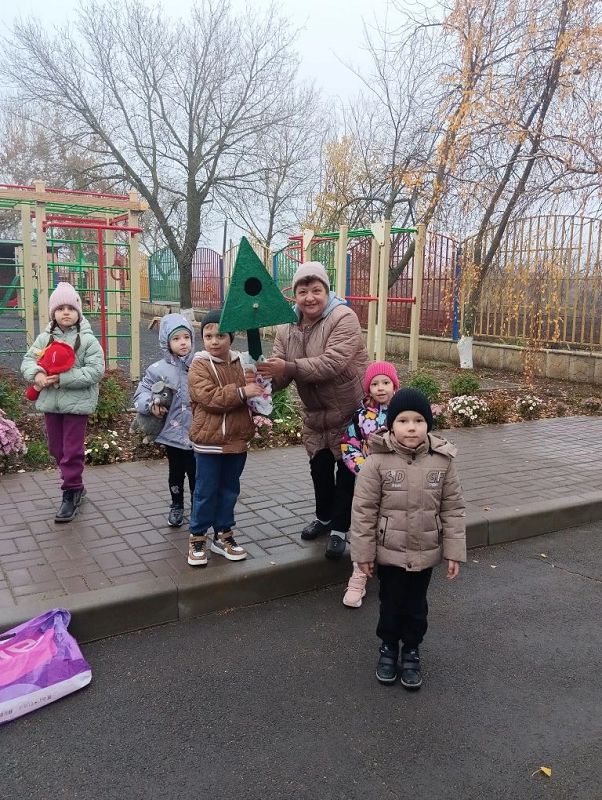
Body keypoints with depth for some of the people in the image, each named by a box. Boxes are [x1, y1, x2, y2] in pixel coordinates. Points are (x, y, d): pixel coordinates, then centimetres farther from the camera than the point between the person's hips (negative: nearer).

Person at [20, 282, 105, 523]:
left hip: (77, 403, -5)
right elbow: (28, 360, 6)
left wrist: (62, 378, -21)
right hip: (50, 403, 5)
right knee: (57, 449, 15)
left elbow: (95, 371, -15)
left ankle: (70, 494, 13)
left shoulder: (87, 339, -9)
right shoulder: (44, 338, 5)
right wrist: (36, 374, -18)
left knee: (73, 450, 0)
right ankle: (75, 486, 32)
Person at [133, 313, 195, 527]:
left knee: (196, 473, 7)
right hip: (173, 433, 1)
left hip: (197, 433, -1)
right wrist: (150, 405, -20)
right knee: (176, 473, 18)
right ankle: (176, 506, 39)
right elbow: (141, 393, -2)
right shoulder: (159, 369, -6)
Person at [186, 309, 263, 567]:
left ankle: (223, 535, 29)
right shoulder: (200, 365, -9)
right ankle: (197, 538, 20)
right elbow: (209, 397, -22)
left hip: (237, 440, 5)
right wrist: (242, 392, -26)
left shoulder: (241, 362, 6)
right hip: (209, 440, -5)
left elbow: (255, 394, 15)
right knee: (206, 492, 5)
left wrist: (254, 383, -8)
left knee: (229, 490, 15)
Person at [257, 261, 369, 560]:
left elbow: (333, 363, -36)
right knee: (319, 467, 18)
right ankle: (324, 517, 40)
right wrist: (264, 379, -29)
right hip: (315, 412, 6)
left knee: (346, 469, 5)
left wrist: (288, 368, -41)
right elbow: (280, 373, -6)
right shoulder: (287, 328, -2)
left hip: (351, 411, -6)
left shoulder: (343, 318, -23)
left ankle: (340, 529, 19)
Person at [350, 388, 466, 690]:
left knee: (416, 605, 17)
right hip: (389, 551, -1)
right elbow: (363, 510, -11)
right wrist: (363, 553, -8)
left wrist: (454, 551, -3)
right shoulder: (377, 461, -17)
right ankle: (388, 647, 39)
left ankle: (411, 651, 38)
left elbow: (453, 509, -3)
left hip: (425, 552, 2)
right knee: (391, 602, 16)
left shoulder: (442, 460, -10)